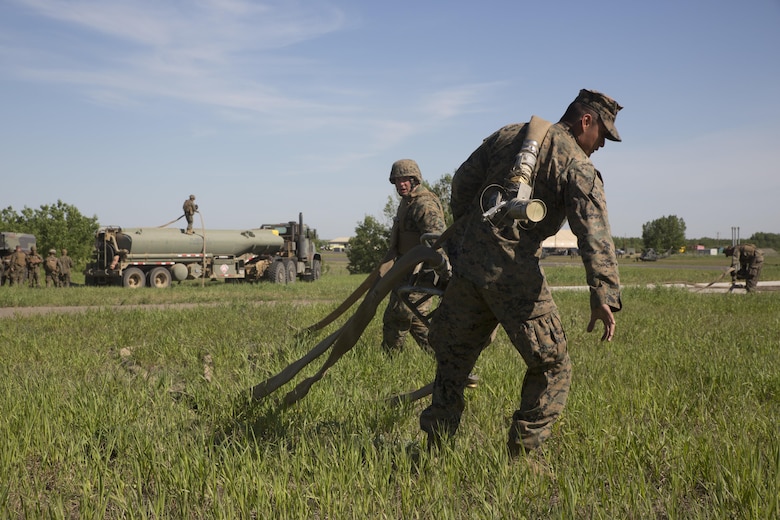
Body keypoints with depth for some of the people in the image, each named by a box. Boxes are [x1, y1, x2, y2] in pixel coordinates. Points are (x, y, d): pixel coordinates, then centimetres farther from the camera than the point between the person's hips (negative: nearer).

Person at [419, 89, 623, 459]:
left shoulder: (507, 135, 15)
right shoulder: (577, 166, -3)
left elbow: (462, 183, 17)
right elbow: (594, 234, -16)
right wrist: (604, 297, -23)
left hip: (467, 262, 6)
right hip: (515, 274, -6)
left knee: (453, 358, 19)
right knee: (551, 366, 8)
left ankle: (435, 448, 25)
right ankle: (523, 454, 6)